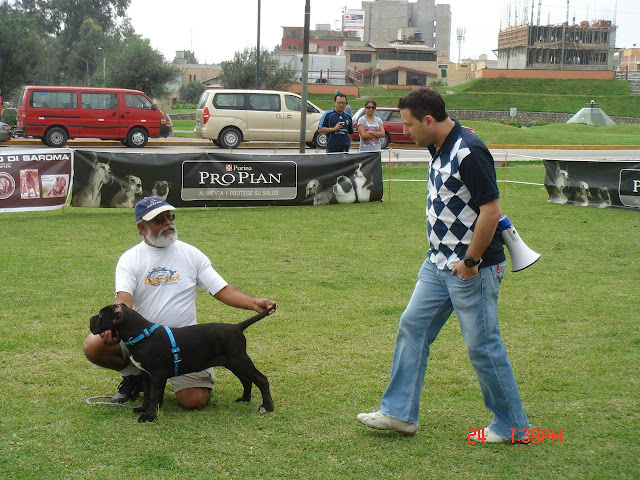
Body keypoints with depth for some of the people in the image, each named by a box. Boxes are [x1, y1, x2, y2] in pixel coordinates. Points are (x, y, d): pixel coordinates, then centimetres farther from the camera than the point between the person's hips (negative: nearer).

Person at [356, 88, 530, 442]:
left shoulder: (469, 153, -21)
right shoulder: (439, 150, 8)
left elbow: (491, 211, -24)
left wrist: (471, 261, -19)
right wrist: (441, 256, 17)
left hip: (472, 270, -10)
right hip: (439, 264, 10)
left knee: (482, 346, 0)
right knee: (412, 328, 10)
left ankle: (511, 426, 15)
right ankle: (399, 412, 19)